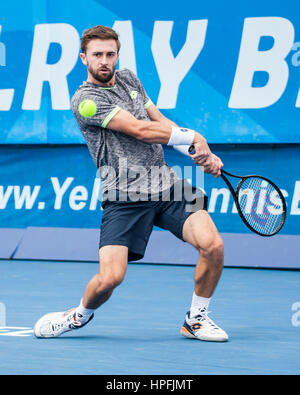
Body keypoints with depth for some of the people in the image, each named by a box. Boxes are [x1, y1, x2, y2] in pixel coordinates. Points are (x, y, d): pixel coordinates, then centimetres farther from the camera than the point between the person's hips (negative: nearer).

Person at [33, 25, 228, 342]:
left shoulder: (129, 79, 16)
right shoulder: (85, 99, -7)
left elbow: (162, 123, 23)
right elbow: (140, 130, -14)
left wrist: (203, 156, 11)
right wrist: (194, 137, -6)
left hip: (167, 185, 6)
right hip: (125, 196, -5)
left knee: (213, 245, -16)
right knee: (110, 277, -19)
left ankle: (196, 320, 7)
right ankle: (81, 314, 17)